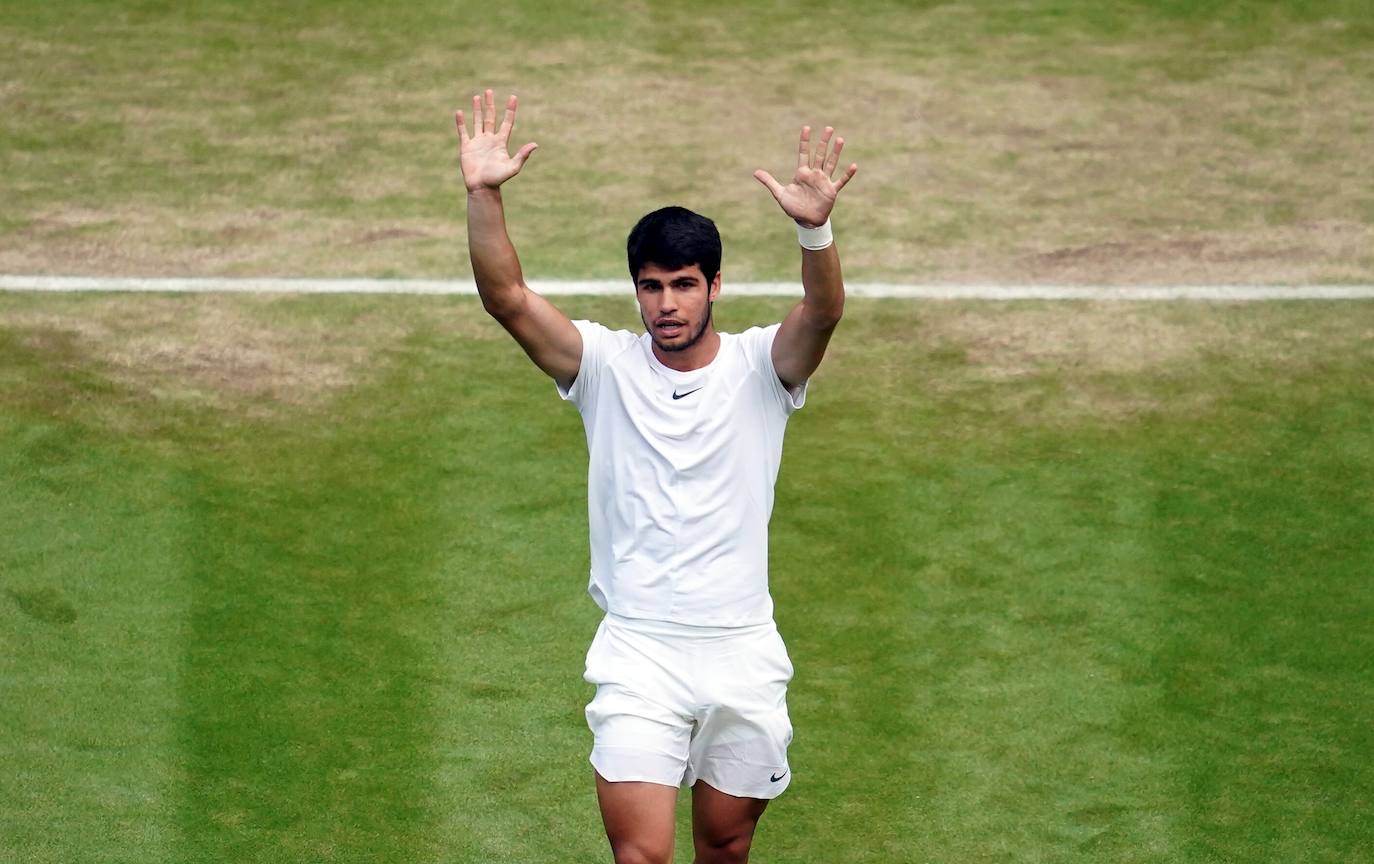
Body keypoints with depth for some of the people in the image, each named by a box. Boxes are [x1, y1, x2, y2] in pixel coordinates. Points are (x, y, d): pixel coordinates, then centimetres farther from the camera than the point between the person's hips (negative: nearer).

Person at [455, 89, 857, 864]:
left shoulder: (760, 366, -2)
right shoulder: (606, 364, 0)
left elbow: (824, 311, -22)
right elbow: (507, 296, -12)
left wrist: (815, 228, -42)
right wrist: (484, 196, -28)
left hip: (744, 654, 1)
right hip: (638, 653, -1)